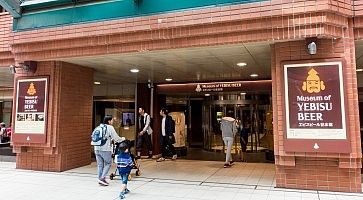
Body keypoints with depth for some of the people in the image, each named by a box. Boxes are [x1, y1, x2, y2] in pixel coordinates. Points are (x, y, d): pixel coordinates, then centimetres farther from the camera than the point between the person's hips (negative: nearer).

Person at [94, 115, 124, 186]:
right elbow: (116, 138, -7)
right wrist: (122, 139, 14)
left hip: (97, 148, 6)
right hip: (105, 149, -6)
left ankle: (100, 179, 16)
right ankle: (102, 178, -1)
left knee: (100, 164, 12)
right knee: (108, 163, 7)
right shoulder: (110, 127, -5)